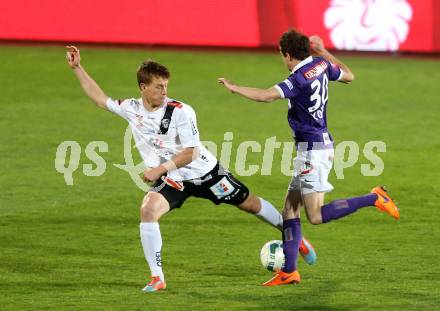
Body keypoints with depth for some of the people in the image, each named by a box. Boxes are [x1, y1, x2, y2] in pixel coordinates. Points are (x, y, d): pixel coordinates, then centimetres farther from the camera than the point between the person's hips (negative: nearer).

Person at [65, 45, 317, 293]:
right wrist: (78, 68, -3)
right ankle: (157, 279, -18)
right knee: (148, 211, -25)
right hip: (170, 180, 3)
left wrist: (161, 169, -30)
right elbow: (100, 98, 3)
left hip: (203, 172, -3)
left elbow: (190, 152, -21)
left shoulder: (180, 111, -19)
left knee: (250, 203, 9)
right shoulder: (132, 109, -5)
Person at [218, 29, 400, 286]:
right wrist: (324, 52, 32)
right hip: (321, 143, 10)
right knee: (290, 209, 9)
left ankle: (374, 199, -9)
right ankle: (289, 272, 8)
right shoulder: (321, 65, 7)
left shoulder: (299, 79, -18)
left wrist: (233, 88, -20)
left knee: (317, 216, -10)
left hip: (313, 150, -10)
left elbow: (267, 95, -30)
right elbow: (349, 76, 26)